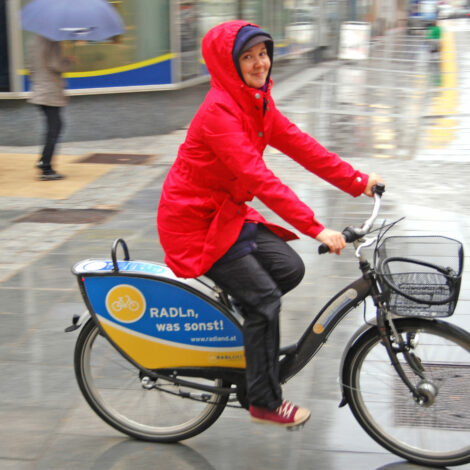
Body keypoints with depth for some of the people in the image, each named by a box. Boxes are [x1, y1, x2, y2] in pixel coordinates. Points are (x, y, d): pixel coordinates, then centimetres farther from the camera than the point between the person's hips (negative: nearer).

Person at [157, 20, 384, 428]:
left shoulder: (257, 101, 3)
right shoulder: (219, 111, -26)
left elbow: (297, 144, 3)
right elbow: (259, 178, -34)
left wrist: (357, 181, 0)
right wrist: (315, 228, -38)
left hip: (228, 212, 9)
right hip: (193, 222, -9)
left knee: (289, 268, -3)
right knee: (264, 297, -10)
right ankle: (265, 402, 4)